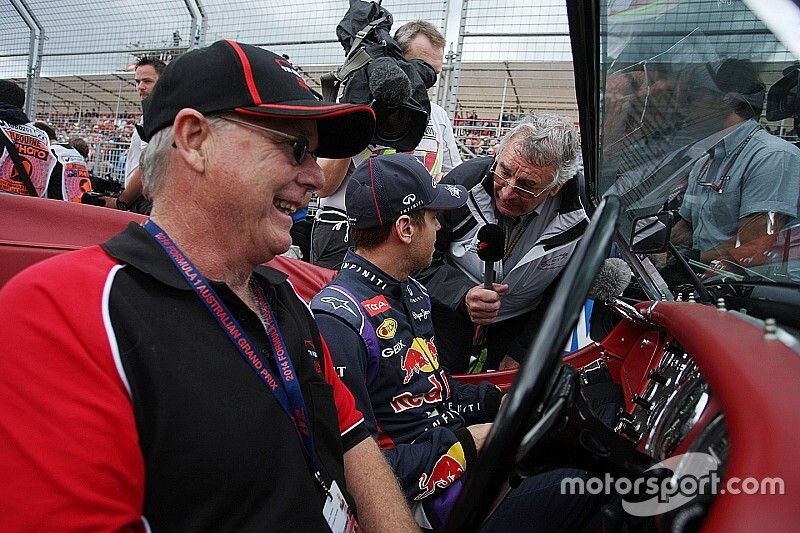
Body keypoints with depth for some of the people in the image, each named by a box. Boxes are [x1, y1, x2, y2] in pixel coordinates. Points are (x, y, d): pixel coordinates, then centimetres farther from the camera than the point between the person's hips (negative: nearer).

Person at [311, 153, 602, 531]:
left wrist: (494, 400, 4)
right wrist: (465, 445, -17)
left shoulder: (411, 291, 10)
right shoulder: (337, 323, -22)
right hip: (426, 497, -9)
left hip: (456, 439, 9)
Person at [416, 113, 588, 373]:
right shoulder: (463, 183, -28)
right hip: (451, 310, 0)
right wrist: (462, 296, -34)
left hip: (520, 319, 1)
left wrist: (521, 354, -9)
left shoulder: (581, 219, -24)